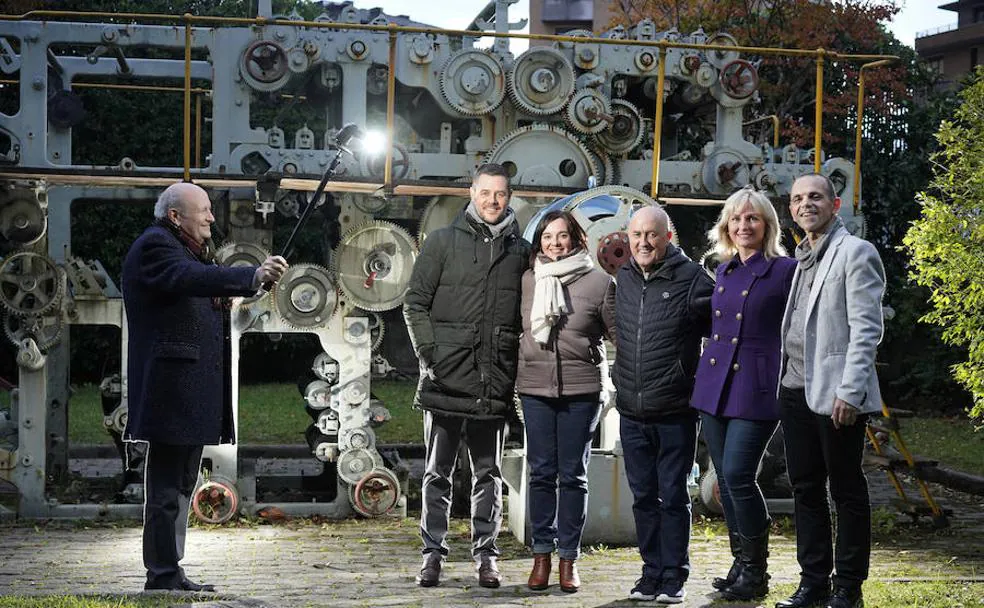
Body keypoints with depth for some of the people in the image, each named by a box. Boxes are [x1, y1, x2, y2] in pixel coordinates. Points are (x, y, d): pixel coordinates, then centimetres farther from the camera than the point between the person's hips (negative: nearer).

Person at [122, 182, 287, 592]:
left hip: (192, 395, 11)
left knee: (181, 487, 15)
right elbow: (190, 279, -30)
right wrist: (252, 276, -43)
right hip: (171, 391, -11)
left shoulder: (189, 250, 22)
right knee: (165, 490, -7)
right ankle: (162, 575, -4)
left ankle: (171, 573, 22)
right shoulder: (154, 246, -11)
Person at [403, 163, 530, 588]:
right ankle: (433, 553, 9)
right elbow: (415, 303, 2)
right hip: (447, 377, -2)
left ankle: (485, 555, 14)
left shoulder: (520, 250, 9)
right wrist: (428, 354, -6)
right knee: (437, 472, 4)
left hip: (494, 382, 2)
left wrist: (515, 363, 3)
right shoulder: (443, 242, 4)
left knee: (488, 473, 8)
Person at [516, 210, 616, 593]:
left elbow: (620, 333, 1)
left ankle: (569, 559, 11)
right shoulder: (528, 280, 6)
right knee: (541, 473, 5)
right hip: (535, 388, 2)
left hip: (581, 390, -2)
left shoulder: (599, 282, -2)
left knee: (573, 475, 5)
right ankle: (542, 556, 12)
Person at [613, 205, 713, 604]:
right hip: (631, 413, 5)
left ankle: (674, 576, 13)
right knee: (643, 496, 11)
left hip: (675, 412, -5)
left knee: (673, 496, 3)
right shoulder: (623, 279, 9)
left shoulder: (691, 278, -8)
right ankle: (652, 573, 21)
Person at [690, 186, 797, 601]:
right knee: (725, 479, 8)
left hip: (756, 387, -6)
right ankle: (740, 563, 19)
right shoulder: (723, 271, 15)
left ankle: (755, 571, 0)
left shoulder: (785, 270, -4)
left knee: (738, 476, -12)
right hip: (714, 385, 6)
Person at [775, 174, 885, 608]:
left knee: (846, 490, 1)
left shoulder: (855, 253, -7)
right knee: (805, 489, 11)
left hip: (835, 395, -8)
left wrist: (849, 392, -20)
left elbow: (866, 328, -13)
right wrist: (782, 379, 13)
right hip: (795, 390, 8)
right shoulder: (802, 258, 17)